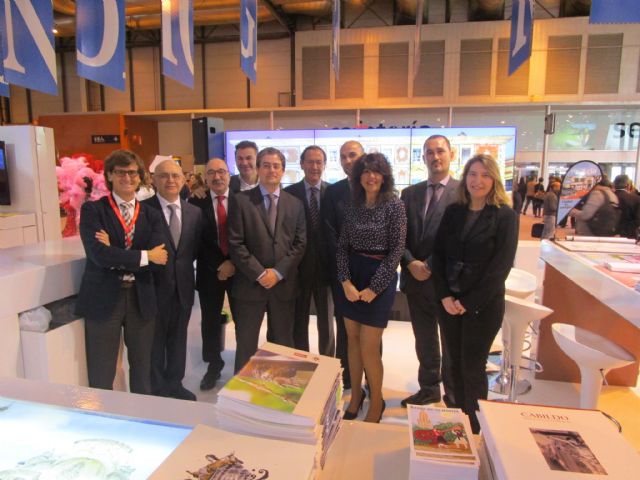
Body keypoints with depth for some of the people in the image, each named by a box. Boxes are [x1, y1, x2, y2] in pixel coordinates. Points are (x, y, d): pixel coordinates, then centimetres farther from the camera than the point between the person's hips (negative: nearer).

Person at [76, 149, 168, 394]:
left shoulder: (151, 215, 6)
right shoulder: (92, 210, -3)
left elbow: (158, 257, -8)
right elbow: (99, 254, -18)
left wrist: (115, 254, -17)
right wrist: (144, 256, -14)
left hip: (141, 298, 3)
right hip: (104, 298, -3)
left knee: (142, 369, 17)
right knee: (101, 375, 9)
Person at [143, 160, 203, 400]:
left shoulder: (194, 212, 4)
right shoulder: (143, 208, -10)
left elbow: (194, 249, 8)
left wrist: (182, 267, -2)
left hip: (183, 287, 4)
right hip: (155, 286, -4)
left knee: (178, 339, 18)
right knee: (155, 340, 12)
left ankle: (175, 384, 37)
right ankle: (157, 388, 30)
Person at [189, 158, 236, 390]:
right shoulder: (196, 203, -1)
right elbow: (196, 241, -6)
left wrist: (234, 263, -13)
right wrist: (218, 266, -12)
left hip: (239, 269, 0)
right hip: (210, 272, 1)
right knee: (211, 322, 12)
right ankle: (214, 366, 31)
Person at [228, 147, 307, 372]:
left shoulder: (295, 204, 9)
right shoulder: (240, 200, -1)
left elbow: (300, 243, 3)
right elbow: (235, 244, -7)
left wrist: (278, 272, -9)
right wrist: (259, 273, -13)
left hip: (284, 284, 3)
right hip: (250, 283, -2)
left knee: (283, 344, 13)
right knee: (246, 344, 9)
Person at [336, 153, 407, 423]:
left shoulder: (394, 205, -8)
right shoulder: (353, 205, 6)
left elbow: (396, 250, -11)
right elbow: (342, 245, 4)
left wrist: (374, 287, -13)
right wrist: (345, 281, -9)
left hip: (380, 278, -5)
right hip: (351, 277, 5)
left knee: (368, 347, -2)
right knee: (352, 340, 13)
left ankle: (376, 402, 22)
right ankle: (355, 395, 32)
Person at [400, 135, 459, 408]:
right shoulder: (409, 193, 9)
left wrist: (430, 266, -16)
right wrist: (410, 263, -10)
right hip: (415, 279, 5)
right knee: (424, 341, 17)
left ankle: (454, 396, 29)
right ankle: (429, 389, 34)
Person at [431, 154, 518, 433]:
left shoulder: (505, 216, -7)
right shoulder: (453, 212, 6)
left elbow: (500, 266, -11)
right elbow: (438, 255, 4)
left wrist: (468, 302, -12)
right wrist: (445, 296, -6)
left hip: (483, 304, -4)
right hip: (449, 301, 4)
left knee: (473, 367, 5)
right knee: (455, 364, 11)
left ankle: (475, 428, 24)